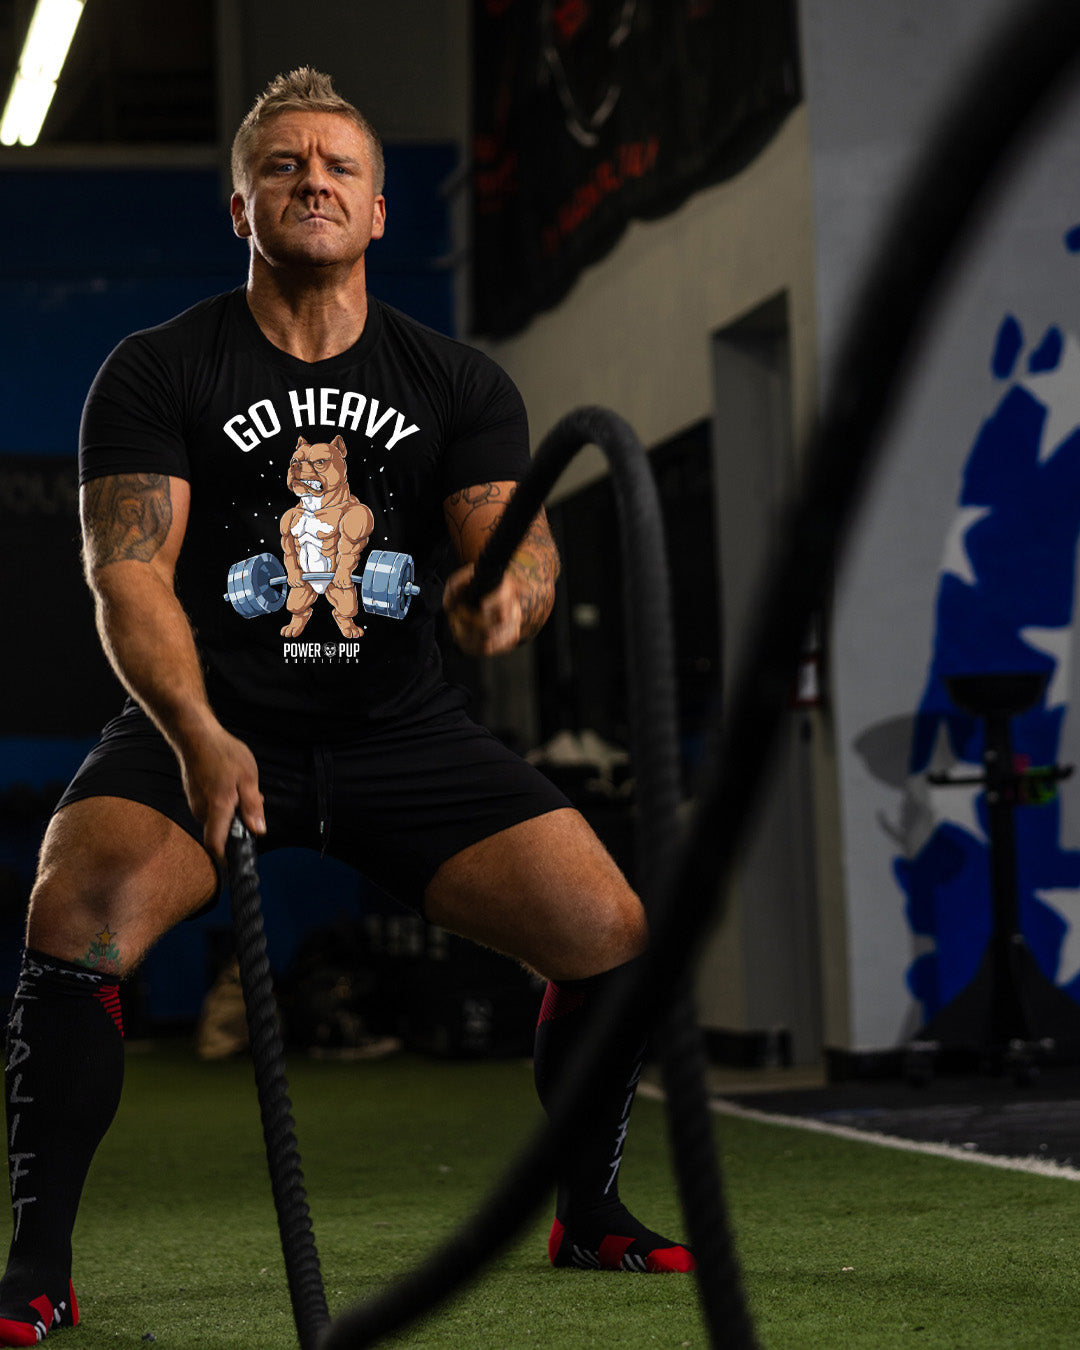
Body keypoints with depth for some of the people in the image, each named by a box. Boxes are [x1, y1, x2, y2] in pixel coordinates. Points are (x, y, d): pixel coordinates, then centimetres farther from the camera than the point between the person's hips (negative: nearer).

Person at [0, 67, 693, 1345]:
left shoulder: (460, 383, 7)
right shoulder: (153, 373, -2)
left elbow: (519, 535, -4)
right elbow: (128, 571, -12)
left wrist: (510, 591, -31)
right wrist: (198, 735, -29)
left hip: (401, 727, 3)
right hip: (205, 724, -2)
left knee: (613, 936, -12)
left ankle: (587, 1211, 15)